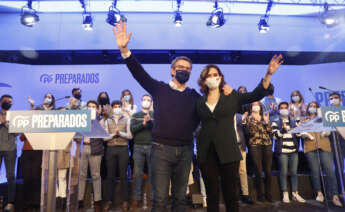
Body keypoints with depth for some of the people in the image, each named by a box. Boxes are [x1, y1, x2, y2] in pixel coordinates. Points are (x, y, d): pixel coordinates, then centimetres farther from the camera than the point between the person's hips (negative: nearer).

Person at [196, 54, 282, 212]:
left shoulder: (232, 97, 4)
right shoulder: (200, 102, 6)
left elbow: (257, 94, -3)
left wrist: (268, 74, -14)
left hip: (228, 151, -1)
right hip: (206, 152, 1)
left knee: (230, 193, 8)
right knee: (211, 194, 11)